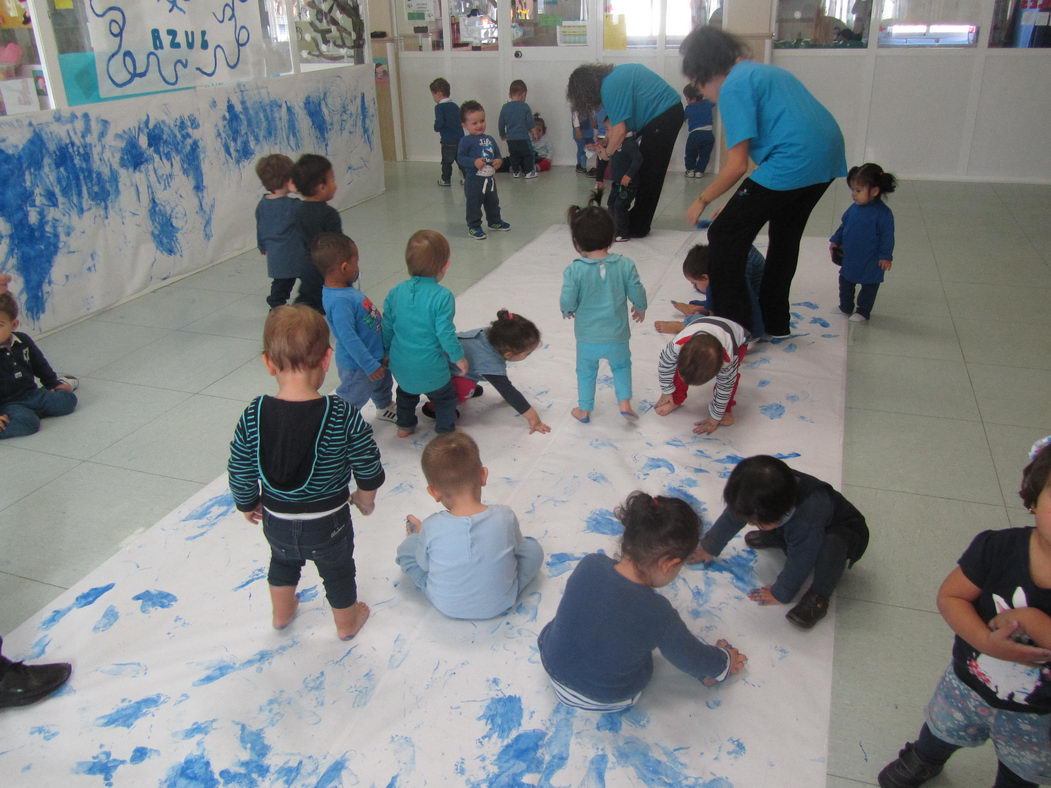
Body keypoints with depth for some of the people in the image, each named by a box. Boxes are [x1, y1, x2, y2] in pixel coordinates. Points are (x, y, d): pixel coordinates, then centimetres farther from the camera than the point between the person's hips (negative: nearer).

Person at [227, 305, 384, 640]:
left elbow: (240, 474, -9)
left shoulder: (253, 416, -21)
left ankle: (282, 613, 58)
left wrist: (248, 505, 11)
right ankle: (347, 622, 51)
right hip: (328, 524, -2)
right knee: (337, 573, 26)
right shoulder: (344, 416, -27)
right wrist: (365, 499, 6)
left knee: (283, 562, 34)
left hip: (276, 522, 3)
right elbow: (369, 473, -16)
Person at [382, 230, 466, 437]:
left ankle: (405, 426, 49)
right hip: (430, 366, -5)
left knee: (406, 392, 34)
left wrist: (387, 352, 20)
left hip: (400, 364, 5)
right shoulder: (442, 296, -22)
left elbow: (387, 327, 4)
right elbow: (445, 332, -21)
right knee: (444, 397, 22)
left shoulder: (395, 292, -5)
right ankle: (446, 431, 33)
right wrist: (458, 357, -5)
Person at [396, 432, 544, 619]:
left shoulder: (431, 528, -27)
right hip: (501, 604, 0)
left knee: (407, 547, 15)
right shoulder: (505, 517, -24)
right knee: (533, 548, 18)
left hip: (447, 607, 0)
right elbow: (517, 548, -3)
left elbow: (424, 564, -7)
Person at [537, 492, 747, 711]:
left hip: (554, 668, 3)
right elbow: (692, 658, -11)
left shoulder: (589, 564, -22)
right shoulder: (659, 614, -32)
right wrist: (724, 663, 12)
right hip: (608, 699, -3)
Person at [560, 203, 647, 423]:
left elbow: (567, 302, -15)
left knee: (586, 371, 22)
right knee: (621, 365, 28)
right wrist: (640, 309, 17)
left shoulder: (574, 270, -18)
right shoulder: (625, 265, -12)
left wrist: (568, 312, 9)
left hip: (587, 337, -1)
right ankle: (625, 403, 19)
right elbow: (637, 294, -5)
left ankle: (584, 410, 34)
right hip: (617, 335, 1)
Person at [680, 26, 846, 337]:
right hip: (828, 156, 10)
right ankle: (775, 323, 37)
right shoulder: (763, 70, 23)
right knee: (785, 236, 25)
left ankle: (734, 325, 5)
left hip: (792, 162, -10)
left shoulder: (733, 86, -6)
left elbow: (736, 166, -12)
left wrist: (702, 200, 3)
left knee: (724, 236, 1)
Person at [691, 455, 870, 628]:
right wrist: (709, 547, 1)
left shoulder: (807, 523, -46)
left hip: (846, 531, -6)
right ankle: (774, 538, 19)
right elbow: (732, 517, -10)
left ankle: (818, 597, -19)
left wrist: (780, 594, -18)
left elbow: (799, 563, -33)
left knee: (831, 544, -40)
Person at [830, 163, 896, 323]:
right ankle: (845, 307, 35)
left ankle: (863, 312, 23)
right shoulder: (854, 208, -3)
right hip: (849, 258, 6)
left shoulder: (883, 213, -20)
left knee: (869, 286, 10)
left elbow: (887, 236, -16)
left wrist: (886, 256, -16)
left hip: (870, 262, -6)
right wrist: (835, 241, 12)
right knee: (845, 282, 18)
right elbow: (844, 225, 13)